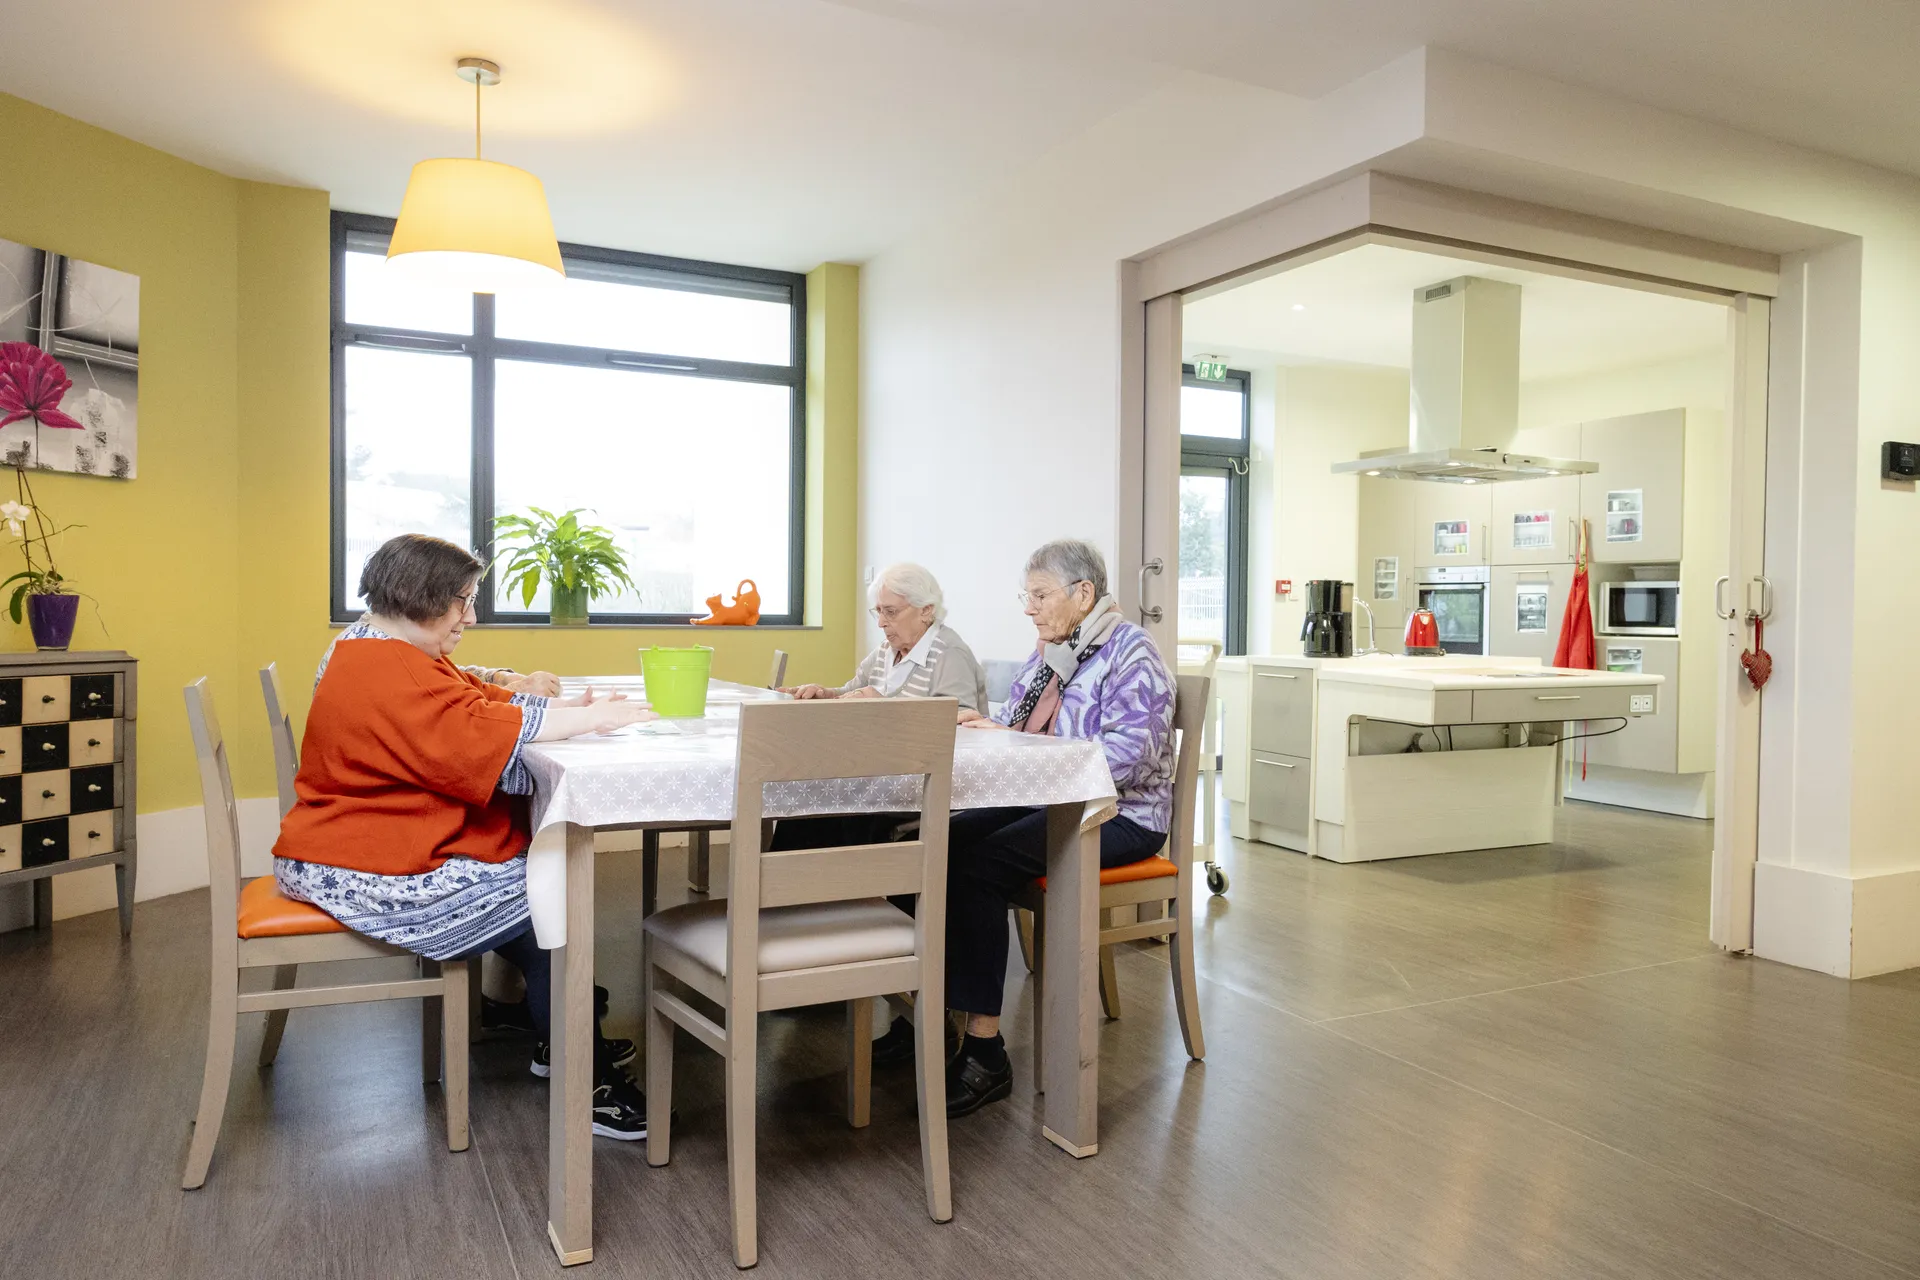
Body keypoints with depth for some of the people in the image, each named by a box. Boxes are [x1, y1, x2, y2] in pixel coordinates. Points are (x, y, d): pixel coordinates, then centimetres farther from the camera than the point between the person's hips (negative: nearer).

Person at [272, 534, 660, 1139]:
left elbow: (479, 701, 11)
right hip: (366, 876, -11)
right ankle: (584, 1085, 2)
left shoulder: (385, 652, 15)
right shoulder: (387, 673, -22)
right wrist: (587, 720, -21)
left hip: (392, 846, 11)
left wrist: (567, 708, -5)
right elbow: (477, 737, -29)